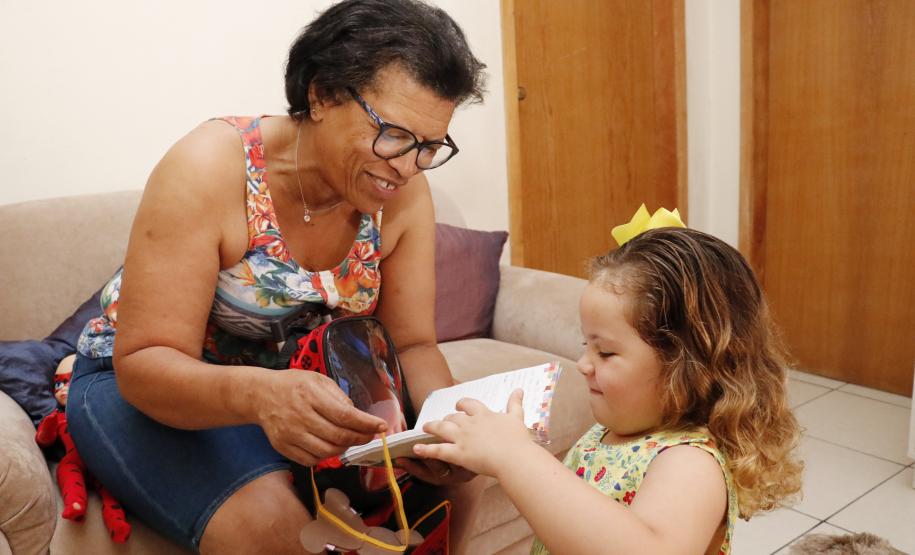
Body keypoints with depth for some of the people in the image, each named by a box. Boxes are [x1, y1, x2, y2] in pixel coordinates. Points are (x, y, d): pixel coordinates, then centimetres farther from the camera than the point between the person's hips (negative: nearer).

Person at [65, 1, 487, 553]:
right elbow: (144, 362, -26)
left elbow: (412, 344, -8)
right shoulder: (210, 169, -26)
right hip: (149, 382, -4)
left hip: (296, 383, 5)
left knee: (450, 482, -10)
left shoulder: (405, 195, -14)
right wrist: (256, 394, -46)